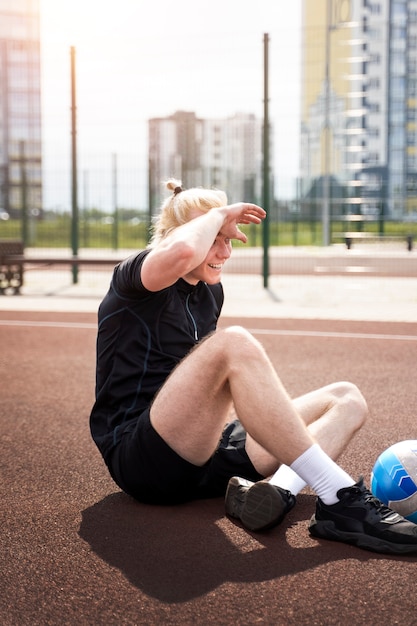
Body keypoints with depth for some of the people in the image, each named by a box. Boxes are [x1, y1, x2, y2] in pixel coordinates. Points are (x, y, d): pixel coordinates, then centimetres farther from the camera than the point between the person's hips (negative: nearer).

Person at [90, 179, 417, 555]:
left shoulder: (211, 292, 18)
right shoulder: (133, 278, -5)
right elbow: (181, 253, -31)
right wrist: (218, 213, -11)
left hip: (204, 452, 9)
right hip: (140, 458, -8)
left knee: (347, 399, 2)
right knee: (234, 343, -33)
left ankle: (279, 490, -32)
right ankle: (340, 500, -35)